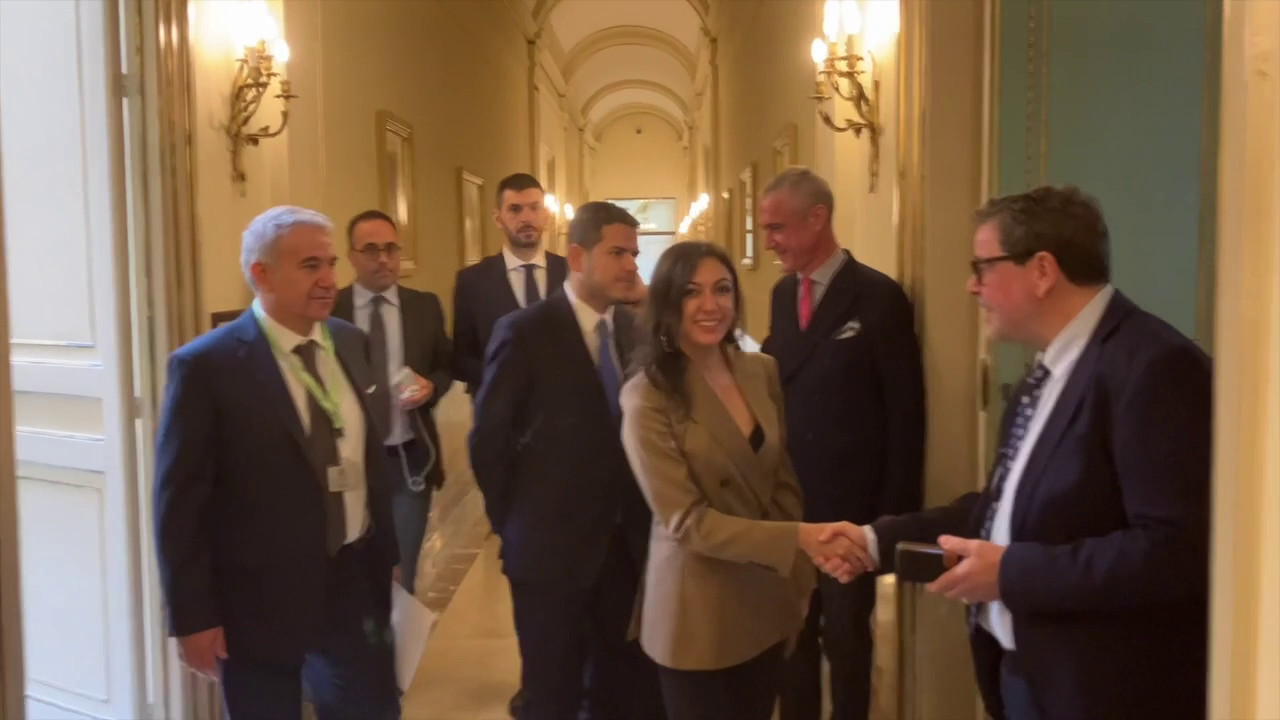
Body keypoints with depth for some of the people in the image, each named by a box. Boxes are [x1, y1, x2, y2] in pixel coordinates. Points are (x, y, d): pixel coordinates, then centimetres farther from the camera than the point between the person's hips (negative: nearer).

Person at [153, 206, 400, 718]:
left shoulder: (351, 344, 2)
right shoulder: (207, 365, -15)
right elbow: (179, 503, -12)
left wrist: (387, 554, 13)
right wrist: (193, 617, -11)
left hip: (355, 581, 5)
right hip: (260, 595, -5)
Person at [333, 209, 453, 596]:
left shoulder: (425, 306, 2)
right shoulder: (329, 310, -4)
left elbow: (447, 365, 10)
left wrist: (432, 386, -11)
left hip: (410, 459, 2)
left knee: (402, 572, 14)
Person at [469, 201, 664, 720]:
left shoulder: (633, 330, 4)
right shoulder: (525, 332, -13)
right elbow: (488, 442, -8)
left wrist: (637, 521, 4)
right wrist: (515, 524, -3)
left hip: (626, 545, 5)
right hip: (552, 547, -5)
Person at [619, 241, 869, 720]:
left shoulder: (762, 372, 1)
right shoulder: (648, 398, -16)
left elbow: (782, 480, 8)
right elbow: (687, 521, -20)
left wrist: (799, 579, 4)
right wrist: (799, 539, -27)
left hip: (767, 599, 5)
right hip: (698, 612, -5)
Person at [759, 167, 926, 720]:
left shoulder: (878, 297, -12)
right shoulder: (783, 294, 7)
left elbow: (905, 411, -11)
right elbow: (778, 388, 9)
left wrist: (896, 510, -12)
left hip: (850, 504, -5)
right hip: (788, 500, 5)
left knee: (846, 637, 12)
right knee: (792, 633, 17)